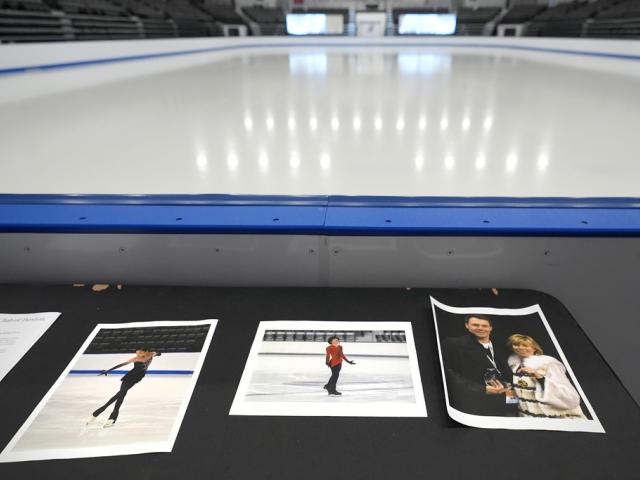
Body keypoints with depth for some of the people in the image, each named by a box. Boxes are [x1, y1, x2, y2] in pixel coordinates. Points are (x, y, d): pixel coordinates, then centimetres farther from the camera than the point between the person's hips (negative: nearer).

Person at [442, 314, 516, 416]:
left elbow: (507, 374, 21)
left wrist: (506, 386, -2)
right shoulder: (453, 344, -4)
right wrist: (482, 389, -19)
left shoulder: (500, 347, 18)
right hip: (472, 405, -6)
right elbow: (449, 375, -12)